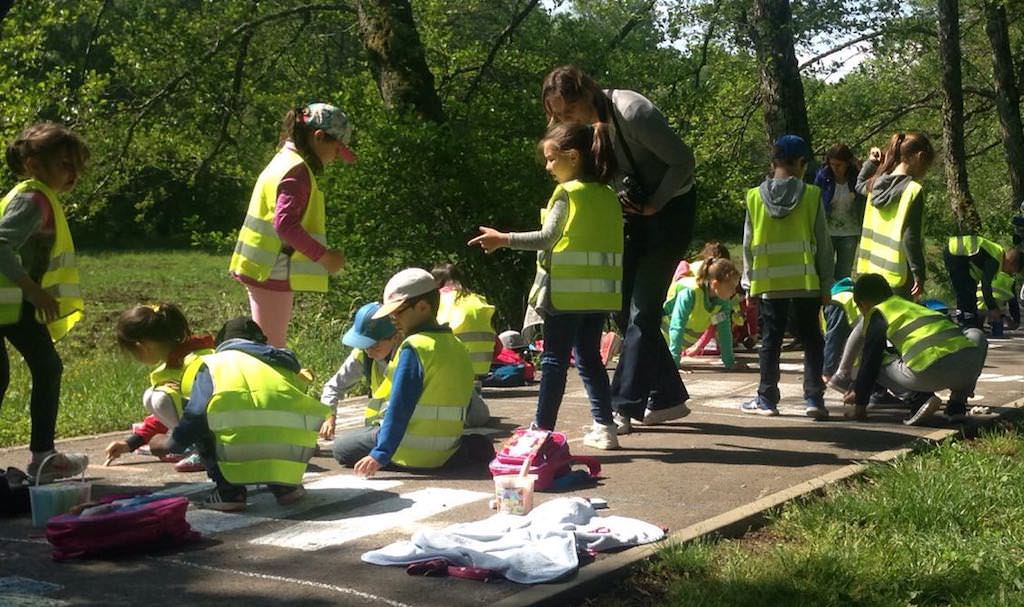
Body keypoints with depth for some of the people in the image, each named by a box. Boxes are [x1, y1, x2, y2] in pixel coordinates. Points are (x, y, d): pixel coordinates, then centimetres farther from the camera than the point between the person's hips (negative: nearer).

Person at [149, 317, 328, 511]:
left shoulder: (213, 363, 20)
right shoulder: (282, 362, 32)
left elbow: (195, 414, 7)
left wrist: (169, 444, 27)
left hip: (241, 458, -4)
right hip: (292, 458, 4)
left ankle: (229, 491, 13)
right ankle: (284, 485, 19)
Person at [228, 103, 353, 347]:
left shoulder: (284, 162, 15)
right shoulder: (297, 171, -16)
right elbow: (285, 224, -25)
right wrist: (323, 256, -18)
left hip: (264, 269, 10)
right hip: (274, 271, -10)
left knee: (269, 343, 16)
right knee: (271, 346, -5)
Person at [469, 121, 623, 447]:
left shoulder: (567, 192, -10)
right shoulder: (609, 196, 11)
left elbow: (547, 237, -13)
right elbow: (607, 242, 14)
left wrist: (503, 239, -8)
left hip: (568, 290, -7)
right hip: (599, 292, 7)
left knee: (554, 359, -1)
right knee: (590, 357, 15)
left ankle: (543, 428, 2)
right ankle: (605, 426, 14)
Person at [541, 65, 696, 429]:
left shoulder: (633, 113, -25)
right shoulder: (584, 125, -3)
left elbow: (683, 161, -22)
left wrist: (654, 205, -16)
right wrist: (619, 198, -13)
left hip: (669, 208, -8)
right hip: (633, 212, 8)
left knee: (642, 310, -11)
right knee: (623, 307, 5)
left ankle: (625, 407, -8)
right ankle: (668, 398, 14)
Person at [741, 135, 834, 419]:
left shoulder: (755, 197, 1)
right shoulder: (811, 196, -3)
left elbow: (748, 245, 6)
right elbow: (823, 244, 0)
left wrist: (748, 283, 13)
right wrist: (826, 284, 7)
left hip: (768, 284, 1)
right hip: (806, 282, -1)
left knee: (770, 341, 8)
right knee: (811, 340, 7)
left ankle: (767, 399, 12)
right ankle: (813, 398, 3)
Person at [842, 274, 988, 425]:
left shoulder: (877, 314, 16)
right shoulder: (912, 306, 39)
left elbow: (870, 361, 13)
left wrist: (860, 403, 25)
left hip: (929, 372, -5)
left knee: (877, 367, 21)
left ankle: (921, 397, 0)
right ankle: (957, 402, 23)